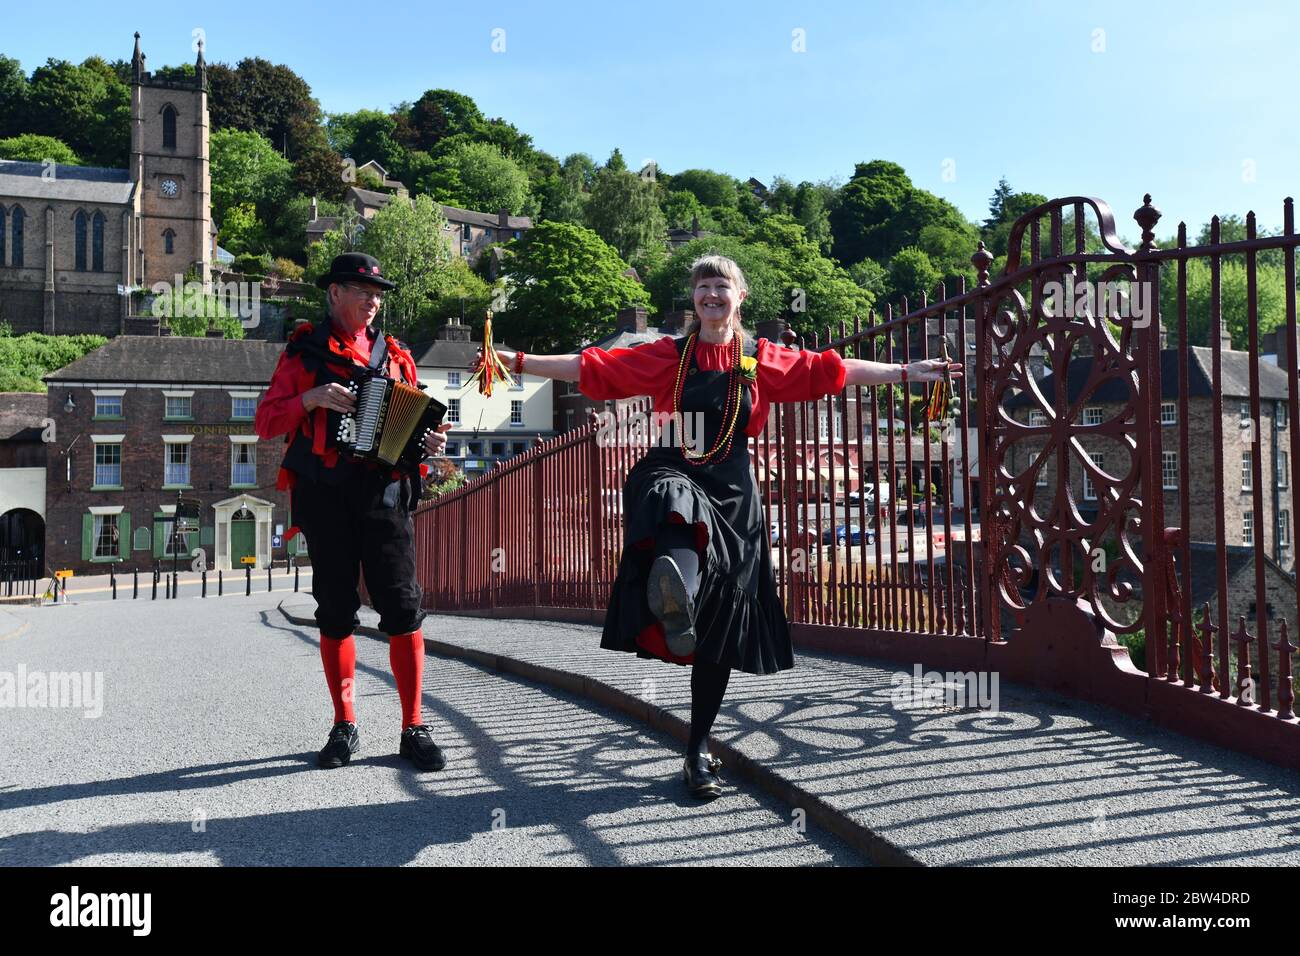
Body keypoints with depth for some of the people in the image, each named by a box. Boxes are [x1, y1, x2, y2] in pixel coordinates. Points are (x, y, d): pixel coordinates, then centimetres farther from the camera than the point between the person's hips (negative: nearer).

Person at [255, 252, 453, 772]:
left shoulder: (395, 356, 16)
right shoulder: (303, 352, 10)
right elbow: (265, 422, 5)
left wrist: (428, 443, -5)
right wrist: (310, 398, -12)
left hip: (383, 491, 1)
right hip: (324, 494, 0)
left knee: (402, 606, -6)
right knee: (335, 611, 4)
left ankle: (413, 729, 0)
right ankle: (344, 727, 16)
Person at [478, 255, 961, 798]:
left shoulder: (763, 359, 9)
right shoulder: (669, 356, 7)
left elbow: (833, 370, 10)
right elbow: (592, 366, 3)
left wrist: (907, 373, 8)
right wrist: (518, 361, -2)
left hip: (731, 492, 0)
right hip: (675, 476, 0)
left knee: (721, 623, 0)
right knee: (676, 509, -40)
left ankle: (699, 750, 12)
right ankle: (674, 600, -70)